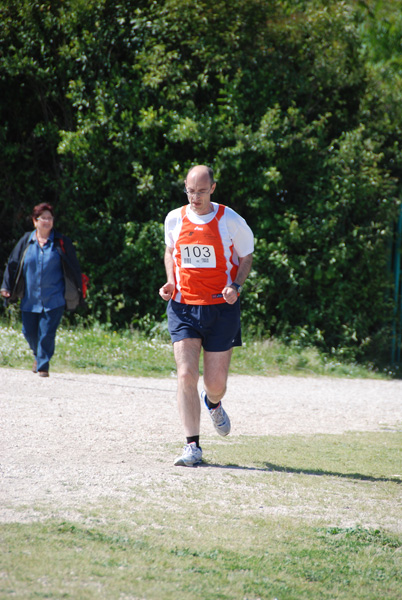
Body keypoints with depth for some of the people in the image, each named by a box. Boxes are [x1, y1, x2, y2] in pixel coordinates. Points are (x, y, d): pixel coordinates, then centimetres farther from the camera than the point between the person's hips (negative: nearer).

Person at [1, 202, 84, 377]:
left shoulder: (62, 243, -1)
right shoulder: (26, 242, 4)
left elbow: (74, 269, 4)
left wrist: (78, 293, 3)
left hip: (53, 300, -3)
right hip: (30, 299, 3)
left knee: (47, 333, -9)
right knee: (29, 332, 9)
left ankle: (43, 366, 3)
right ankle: (38, 355, 38)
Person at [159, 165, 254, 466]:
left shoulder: (231, 221, -5)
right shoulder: (174, 219, 3)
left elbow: (246, 257, 7)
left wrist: (236, 286, -11)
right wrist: (170, 283, 4)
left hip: (221, 308, -1)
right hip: (183, 306, 1)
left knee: (216, 382, 3)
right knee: (186, 375, -12)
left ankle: (214, 403, 42)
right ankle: (193, 446, -8)